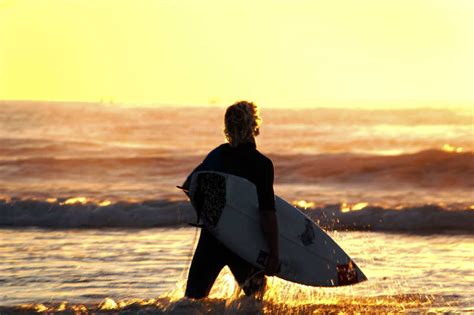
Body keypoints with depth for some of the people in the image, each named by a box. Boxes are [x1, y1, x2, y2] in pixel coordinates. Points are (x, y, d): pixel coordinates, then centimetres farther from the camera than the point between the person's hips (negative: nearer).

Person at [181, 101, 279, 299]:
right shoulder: (261, 164, -13)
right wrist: (273, 255, -17)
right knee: (255, 295, 19)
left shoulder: (217, 155, 2)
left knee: (193, 298, 6)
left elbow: (188, 185, 16)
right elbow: (267, 214, -19)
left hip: (211, 238, 3)